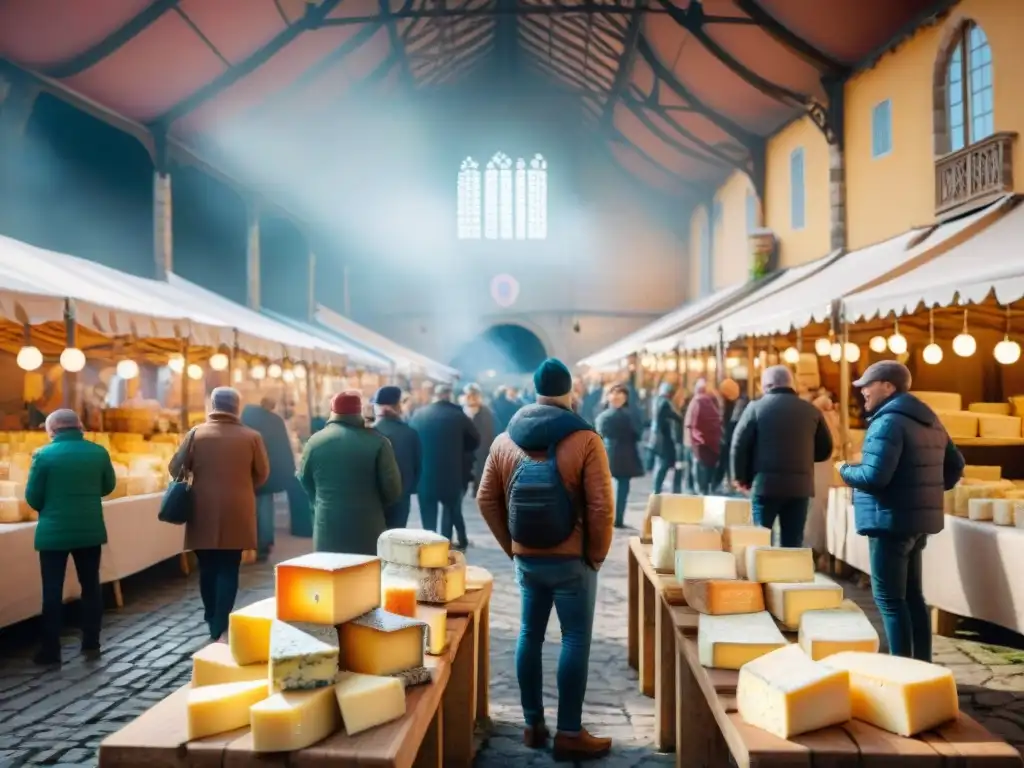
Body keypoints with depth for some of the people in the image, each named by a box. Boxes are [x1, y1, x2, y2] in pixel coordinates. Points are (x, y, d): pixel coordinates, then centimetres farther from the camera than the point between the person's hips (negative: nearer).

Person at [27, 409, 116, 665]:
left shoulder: (44, 455, -10)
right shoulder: (98, 452, -2)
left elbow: (32, 497, -3)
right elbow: (108, 486, 12)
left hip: (53, 532, -2)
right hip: (90, 530, 2)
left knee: (52, 591, 6)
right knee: (91, 586, 12)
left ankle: (50, 651, 9)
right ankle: (91, 645, 17)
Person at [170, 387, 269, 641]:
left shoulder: (196, 434, -3)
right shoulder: (252, 437, -4)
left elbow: (175, 468, 2)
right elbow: (262, 474, 3)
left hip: (203, 515, 1)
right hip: (236, 515, -1)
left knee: (208, 570, 15)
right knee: (228, 571, 4)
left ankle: (213, 622, 26)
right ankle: (219, 629, -2)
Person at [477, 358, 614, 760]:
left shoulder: (505, 440, 3)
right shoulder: (585, 440, -12)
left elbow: (486, 500, 5)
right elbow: (601, 507, -15)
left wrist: (511, 546, 12)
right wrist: (596, 554, -2)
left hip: (526, 558, 5)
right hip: (571, 559, -4)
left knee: (529, 635, 14)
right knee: (576, 641, 4)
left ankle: (533, 724, 23)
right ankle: (569, 733, 8)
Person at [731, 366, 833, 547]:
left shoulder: (756, 407, -2)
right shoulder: (811, 410, 6)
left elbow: (739, 445, -3)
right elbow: (825, 450, 12)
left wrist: (741, 478, 8)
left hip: (766, 484, -2)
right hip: (800, 485, 3)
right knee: (793, 543, 8)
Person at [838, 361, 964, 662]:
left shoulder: (889, 421, -17)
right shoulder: (928, 419, 15)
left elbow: (874, 476, -24)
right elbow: (955, 466, 21)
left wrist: (845, 470, -6)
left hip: (892, 521, -10)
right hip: (917, 519, 10)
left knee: (890, 599, -3)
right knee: (912, 595, 17)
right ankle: (922, 665, 22)